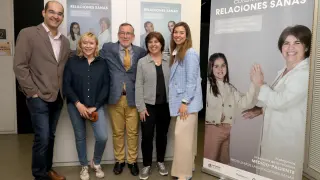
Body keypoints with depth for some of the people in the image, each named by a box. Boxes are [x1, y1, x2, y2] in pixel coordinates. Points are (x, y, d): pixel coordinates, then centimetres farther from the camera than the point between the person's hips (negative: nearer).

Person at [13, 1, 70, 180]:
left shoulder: (65, 41, 11)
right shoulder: (28, 34, -6)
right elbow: (19, 66, -10)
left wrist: (65, 91, 6)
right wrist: (33, 92, -12)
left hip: (58, 97, 6)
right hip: (39, 97, -5)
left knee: (50, 137, 16)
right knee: (42, 138, -2)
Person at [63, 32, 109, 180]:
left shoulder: (102, 63, 2)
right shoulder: (72, 61, -1)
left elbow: (105, 87, 0)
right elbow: (66, 85, -4)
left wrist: (94, 107, -8)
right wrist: (78, 104, -12)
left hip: (96, 106, 0)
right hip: (76, 106, 0)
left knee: (102, 137, -9)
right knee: (80, 137, 10)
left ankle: (96, 163, 20)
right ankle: (84, 166, 31)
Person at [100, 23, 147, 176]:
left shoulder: (141, 52, 4)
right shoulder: (108, 48, 3)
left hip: (134, 98, 0)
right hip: (115, 97, 0)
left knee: (133, 132, 9)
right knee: (117, 132, 12)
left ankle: (132, 161, 24)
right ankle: (119, 160, 28)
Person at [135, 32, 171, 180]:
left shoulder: (169, 61, 2)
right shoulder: (142, 62, -1)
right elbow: (138, 86, -4)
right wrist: (141, 107, -8)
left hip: (165, 105, 2)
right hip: (149, 105, -1)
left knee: (162, 135, 14)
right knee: (147, 136, 4)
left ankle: (160, 162, 32)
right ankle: (147, 165, 21)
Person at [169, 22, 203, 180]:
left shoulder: (190, 53, -11)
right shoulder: (175, 53, 15)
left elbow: (192, 80, -16)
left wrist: (185, 101, -18)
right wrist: (175, 101, 12)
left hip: (187, 102, -8)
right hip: (178, 101, 8)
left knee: (182, 135, -8)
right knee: (186, 136, 14)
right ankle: (187, 166, 25)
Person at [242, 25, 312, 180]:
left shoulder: (305, 73, -19)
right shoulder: (284, 71, 13)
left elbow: (280, 101, -25)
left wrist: (260, 84, -11)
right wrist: (262, 110, 7)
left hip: (289, 139, -9)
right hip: (276, 135, 9)